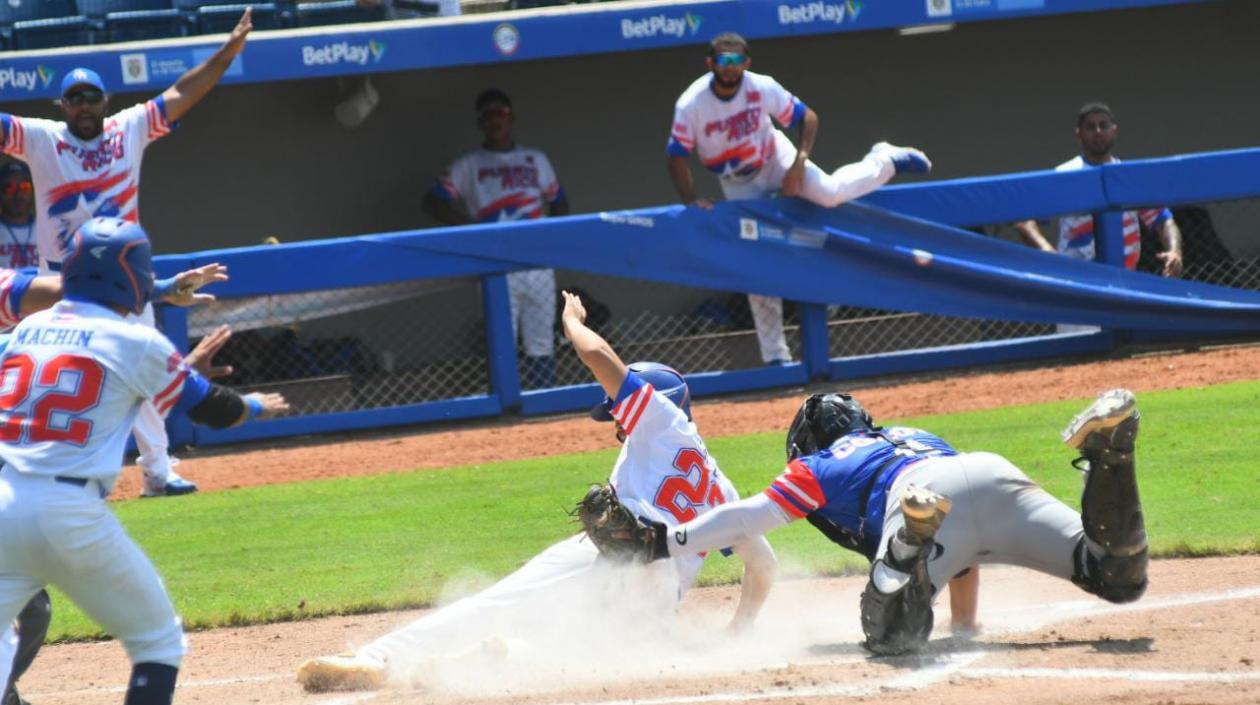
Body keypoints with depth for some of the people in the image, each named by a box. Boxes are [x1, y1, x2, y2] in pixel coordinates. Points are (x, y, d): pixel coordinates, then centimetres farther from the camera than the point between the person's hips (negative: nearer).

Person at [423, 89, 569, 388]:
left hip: (538, 265, 3)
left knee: (542, 345, 4)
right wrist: (472, 226, -12)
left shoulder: (536, 160, 16)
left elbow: (558, 203, 21)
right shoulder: (469, 166, 7)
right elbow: (433, 202, 0)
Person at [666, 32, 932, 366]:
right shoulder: (691, 106, -26)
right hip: (737, 183, 0)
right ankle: (775, 356, 1)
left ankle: (885, 160, 9)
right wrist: (691, 200, -34)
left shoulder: (762, 88, -24)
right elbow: (677, 157, -20)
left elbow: (807, 118, -13)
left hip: (773, 158, 0)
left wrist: (799, 164, -25)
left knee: (828, 192, -25)